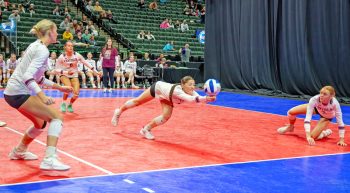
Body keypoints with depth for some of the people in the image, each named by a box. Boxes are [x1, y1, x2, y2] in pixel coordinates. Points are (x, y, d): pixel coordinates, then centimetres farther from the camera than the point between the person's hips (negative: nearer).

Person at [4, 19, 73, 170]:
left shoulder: (36, 46, 14)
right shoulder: (42, 50, -15)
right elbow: (28, 76, -26)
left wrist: (59, 87, 21)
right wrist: (42, 96, -37)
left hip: (12, 92, 10)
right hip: (19, 93, -10)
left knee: (41, 123, 24)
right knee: (56, 117, -13)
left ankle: (19, 151, 41)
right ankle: (49, 159, -24)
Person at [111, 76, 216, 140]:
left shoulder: (190, 92, -31)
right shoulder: (177, 91, -48)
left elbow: (198, 98, -49)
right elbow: (190, 99, -67)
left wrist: (208, 98, -70)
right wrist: (205, 98, -80)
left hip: (166, 98, 5)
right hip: (157, 87, -5)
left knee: (166, 117, -10)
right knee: (137, 101, 17)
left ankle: (146, 129, 16)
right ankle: (119, 111, 47)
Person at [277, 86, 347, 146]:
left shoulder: (335, 103, -42)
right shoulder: (314, 99, -40)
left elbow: (340, 122, -33)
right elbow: (307, 118, -41)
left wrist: (341, 140, -34)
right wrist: (308, 136, -49)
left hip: (327, 117, -2)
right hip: (316, 108, 2)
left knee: (313, 136, -19)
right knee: (291, 112, -10)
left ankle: (326, 132, 13)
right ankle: (290, 127, 23)